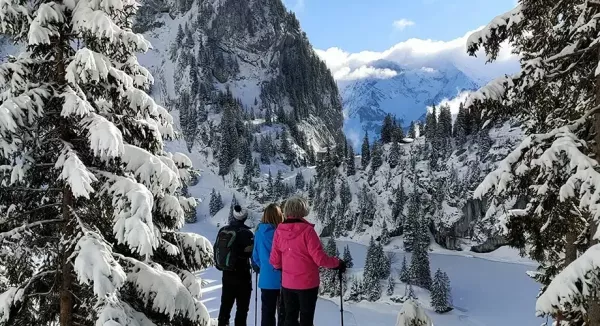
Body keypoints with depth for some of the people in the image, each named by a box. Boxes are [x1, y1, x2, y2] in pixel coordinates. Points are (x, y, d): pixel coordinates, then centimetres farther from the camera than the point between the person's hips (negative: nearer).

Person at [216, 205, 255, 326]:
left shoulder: (223, 231, 2)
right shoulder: (245, 233, -16)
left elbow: (216, 249, 10)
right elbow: (253, 252, -13)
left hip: (226, 274, 6)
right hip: (242, 275, -6)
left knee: (225, 304, 16)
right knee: (242, 307, 4)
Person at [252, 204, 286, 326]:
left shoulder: (259, 232, -3)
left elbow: (255, 256, 5)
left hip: (266, 279, 4)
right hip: (282, 279, -4)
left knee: (267, 312, 15)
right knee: (283, 312, 10)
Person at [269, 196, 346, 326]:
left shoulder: (279, 231, -3)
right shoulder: (307, 230, -17)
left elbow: (274, 260, 2)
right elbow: (320, 258, -18)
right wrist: (337, 263, -1)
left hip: (287, 283, 4)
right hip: (307, 283, -4)